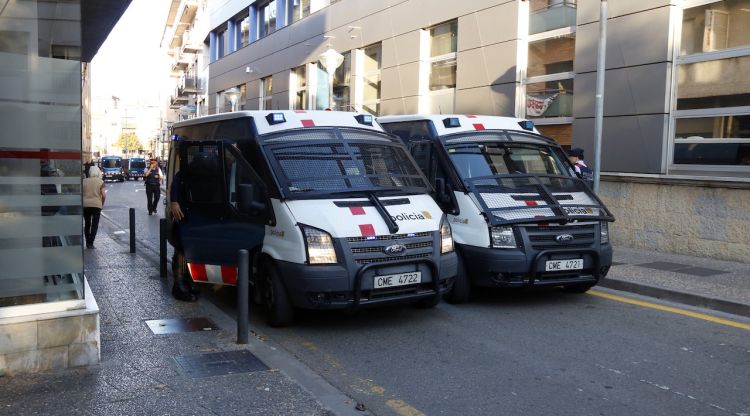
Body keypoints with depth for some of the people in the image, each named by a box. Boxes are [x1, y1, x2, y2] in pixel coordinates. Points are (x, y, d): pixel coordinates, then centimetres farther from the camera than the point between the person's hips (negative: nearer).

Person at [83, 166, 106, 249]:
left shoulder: (84, 181, 6)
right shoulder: (100, 182, -1)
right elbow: (104, 195, -8)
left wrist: (82, 202, 12)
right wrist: (102, 204, 7)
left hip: (85, 205, 3)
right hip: (96, 205, -3)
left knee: (87, 224, 16)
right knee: (94, 225, 3)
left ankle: (87, 242, 19)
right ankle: (90, 243, -4)